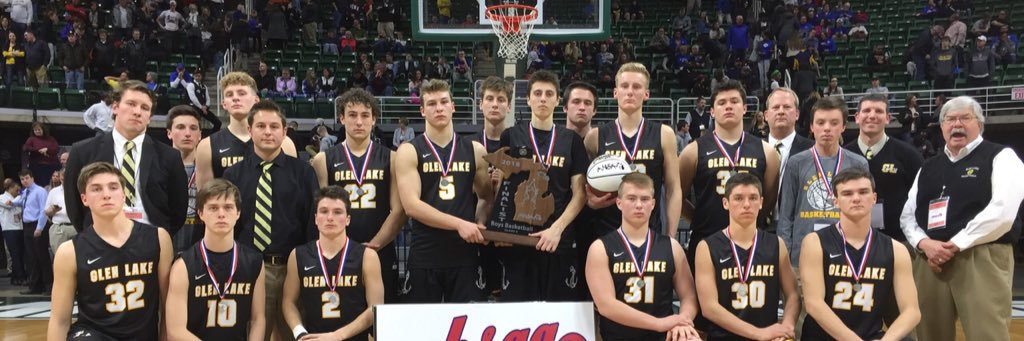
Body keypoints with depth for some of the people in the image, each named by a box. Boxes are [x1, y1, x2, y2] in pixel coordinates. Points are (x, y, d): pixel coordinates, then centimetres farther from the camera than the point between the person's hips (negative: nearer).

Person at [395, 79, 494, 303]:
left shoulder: (475, 151, 8)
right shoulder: (408, 152, -1)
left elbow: (487, 197, 18)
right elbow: (411, 205, -12)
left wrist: (479, 224, -2)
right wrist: (459, 224, -19)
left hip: (465, 255, 2)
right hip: (424, 257, -2)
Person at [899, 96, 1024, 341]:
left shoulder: (1000, 156, 4)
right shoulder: (928, 167, 20)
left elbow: (1003, 211, -10)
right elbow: (908, 215, 16)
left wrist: (955, 245, -11)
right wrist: (924, 243, -5)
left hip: (982, 259, -5)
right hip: (931, 259, 5)